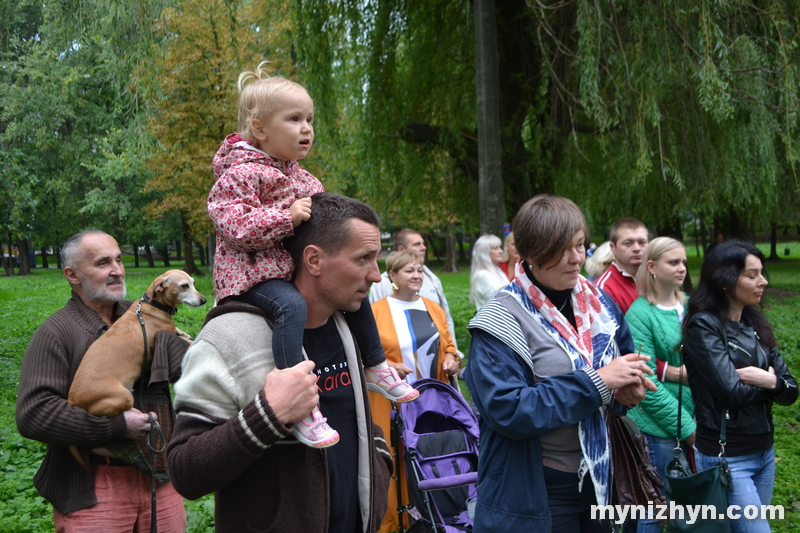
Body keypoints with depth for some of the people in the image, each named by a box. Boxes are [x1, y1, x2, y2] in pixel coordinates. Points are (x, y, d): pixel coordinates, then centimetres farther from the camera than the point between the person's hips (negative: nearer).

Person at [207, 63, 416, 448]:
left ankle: (376, 369, 27)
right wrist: (287, 217, -28)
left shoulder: (296, 174, 13)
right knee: (291, 306, -37)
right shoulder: (241, 175, -16)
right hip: (253, 272, -9)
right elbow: (235, 228, -26)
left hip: (297, 265, 9)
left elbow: (312, 199, 31)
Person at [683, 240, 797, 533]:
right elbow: (732, 391, -20)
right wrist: (770, 382, -4)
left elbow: (790, 391, 4)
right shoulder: (703, 326, -13)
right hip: (727, 458, -7)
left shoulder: (756, 325, 7)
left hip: (764, 452, 7)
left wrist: (771, 382, -16)